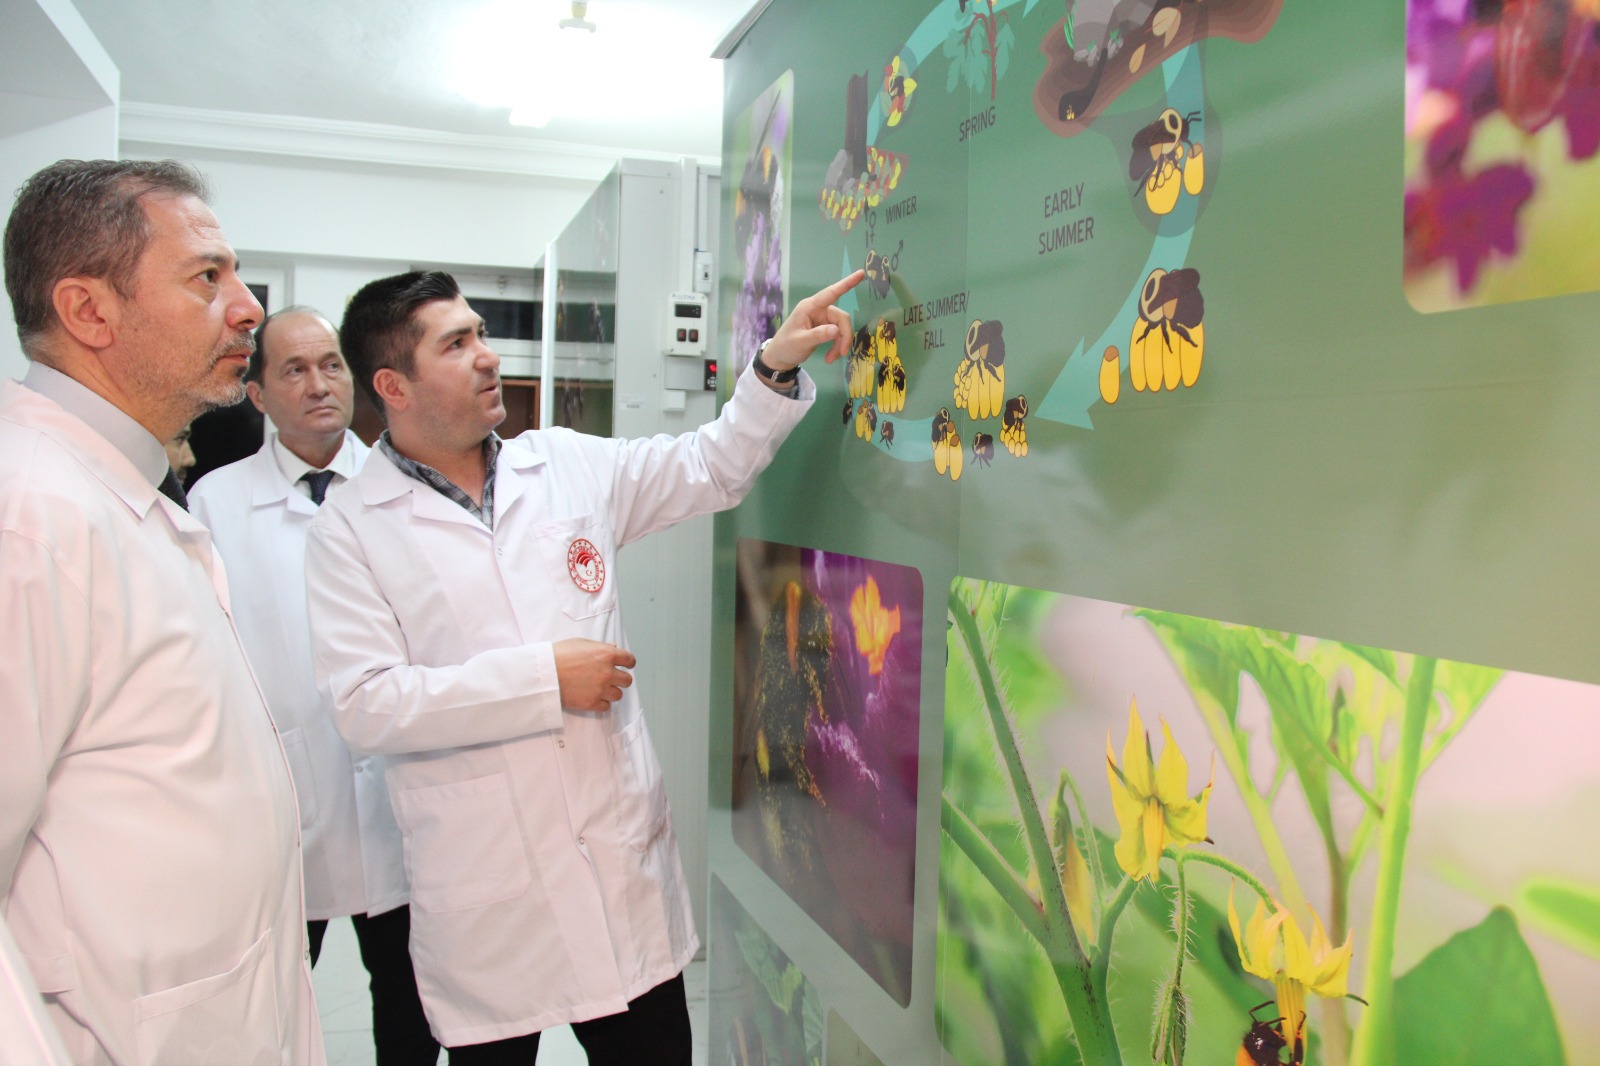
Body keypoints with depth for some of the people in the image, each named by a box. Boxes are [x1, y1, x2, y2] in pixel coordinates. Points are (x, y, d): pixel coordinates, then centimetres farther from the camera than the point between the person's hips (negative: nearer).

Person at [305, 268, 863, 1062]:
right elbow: (365, 706, -15)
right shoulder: (351, 526, -6)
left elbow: (709, 469, 13)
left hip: (623, 856, 4)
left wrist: (776, 367, 0)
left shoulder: (567, 464, 6)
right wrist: (545, 677, -17)